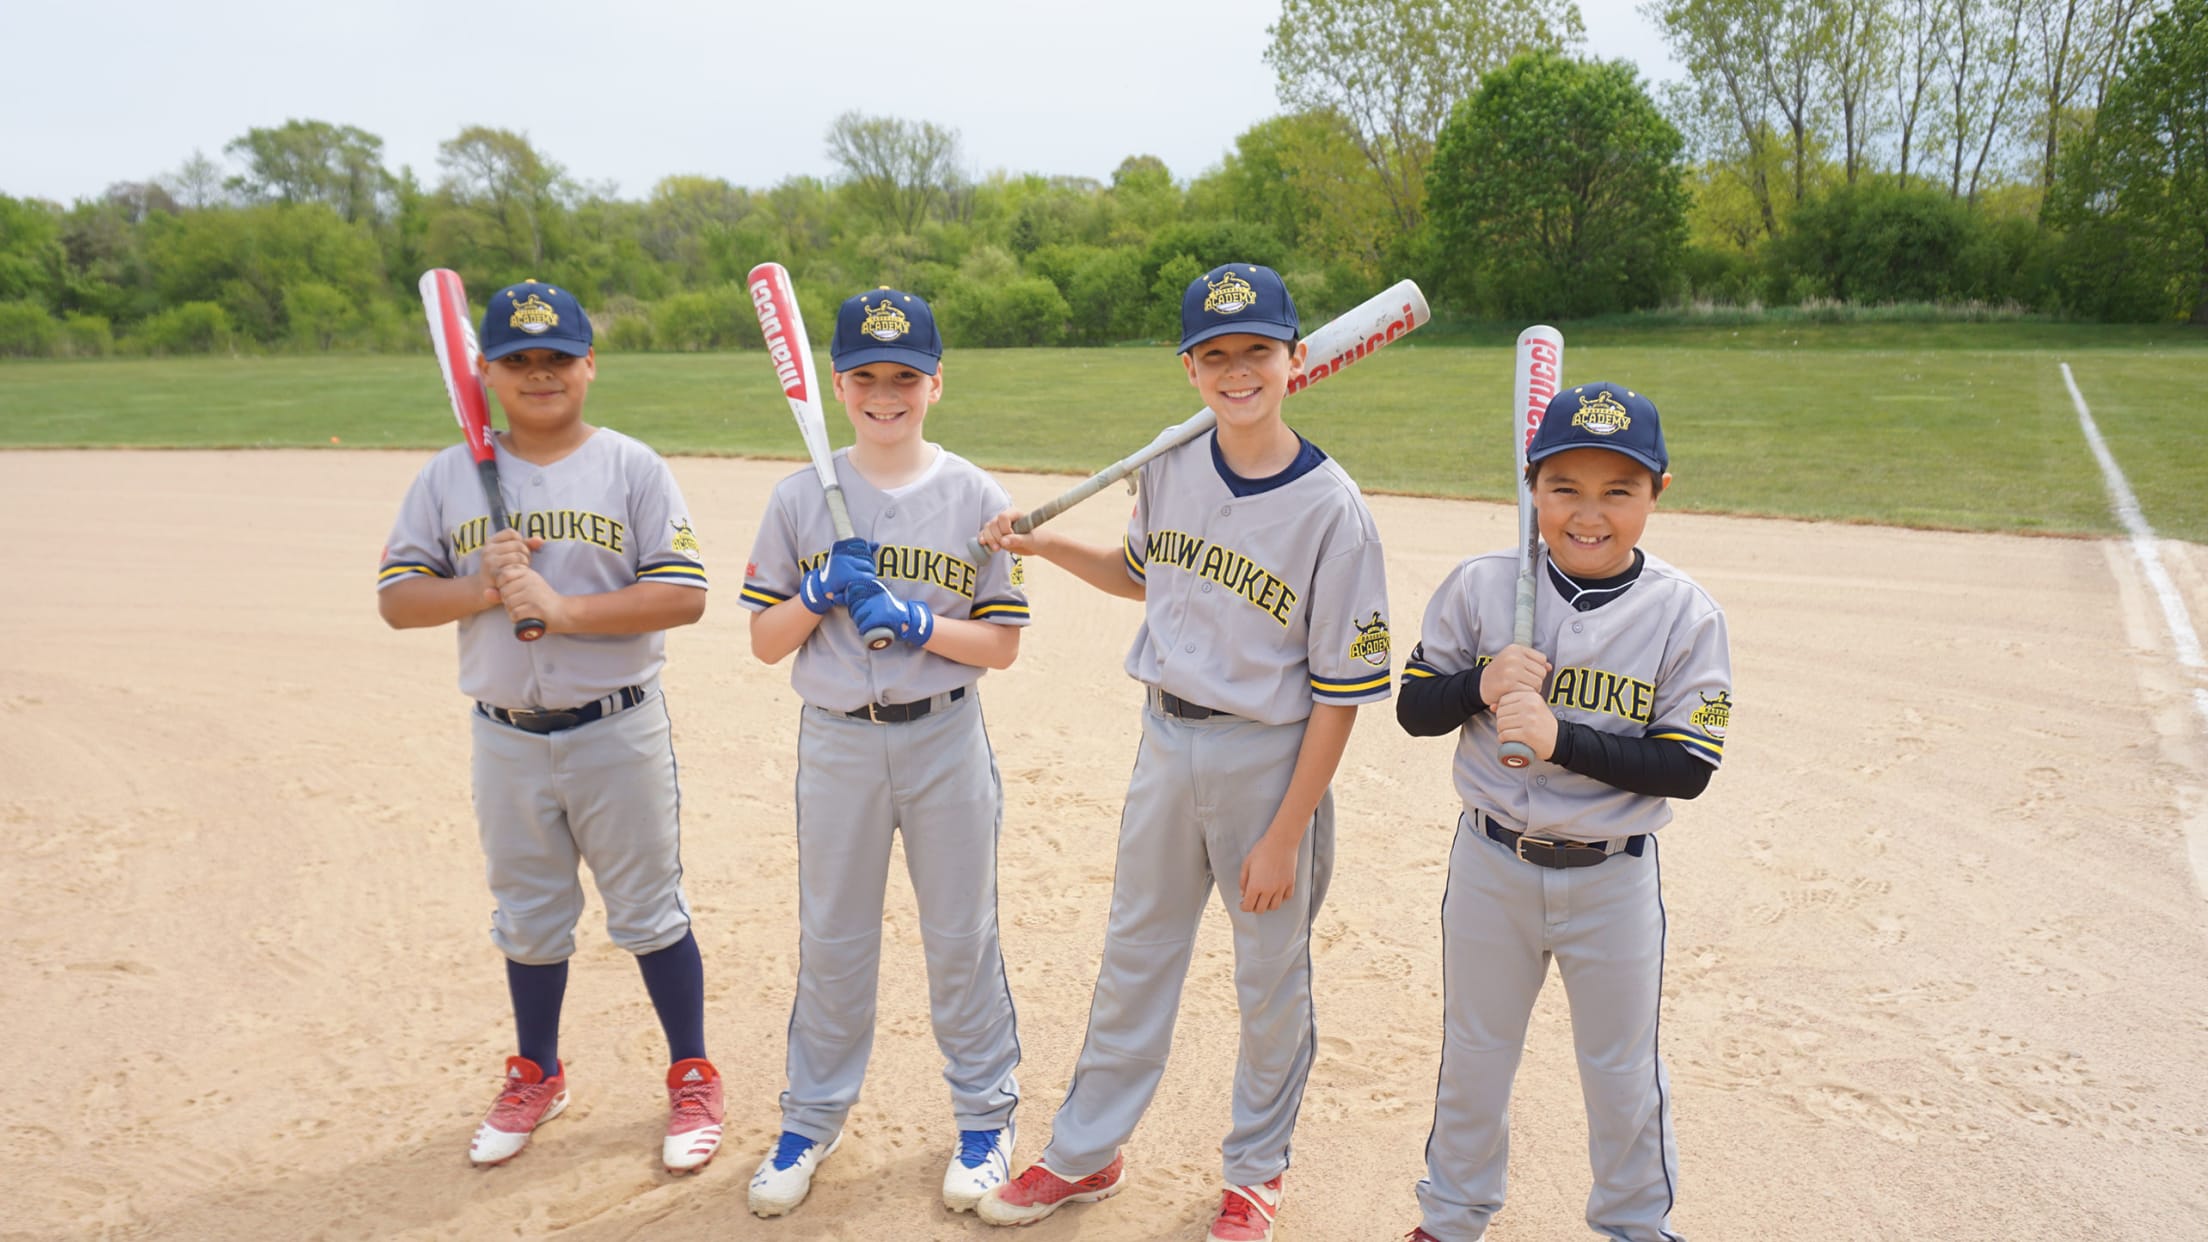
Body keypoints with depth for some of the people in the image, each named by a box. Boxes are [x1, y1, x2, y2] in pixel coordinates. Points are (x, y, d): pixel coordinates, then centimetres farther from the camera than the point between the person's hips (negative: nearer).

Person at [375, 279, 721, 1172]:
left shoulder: (633, 468, -6)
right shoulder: (447, 478, 3)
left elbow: (685, 596, -14)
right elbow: (395, 598, 1)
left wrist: (562, 607, -22)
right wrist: (483, 589, -16)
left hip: (617, 731, -3)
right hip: (507, 738, 3)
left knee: (649, 912, 7)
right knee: (528, 920, 18)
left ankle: (693, 1081, 23)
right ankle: (536, 1077, 38)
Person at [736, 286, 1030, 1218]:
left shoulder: (975, 497, -4)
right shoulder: (800, 497, -1)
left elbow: (1002, 644, -5)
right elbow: (766, 642, 2)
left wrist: (914, 621, -20)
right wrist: (819, 593, -16)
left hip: (946, 740, -1)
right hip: (836, 742, 1)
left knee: (962, 938, 11)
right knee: (830, 940, 14)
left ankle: (984, 1115, 30)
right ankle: (812, 1118, 34)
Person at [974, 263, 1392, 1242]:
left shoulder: (1332, 508, -18)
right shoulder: (1169, 468, -2)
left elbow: (1340, 692, -16)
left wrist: (1284, 835, -15)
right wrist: (1046, 545, 4)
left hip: (1269, 757, -5)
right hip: (1165, 739, 5)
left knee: (1271, 974, 12)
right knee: (1134, 951, 17)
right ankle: (1087, 1152, 35)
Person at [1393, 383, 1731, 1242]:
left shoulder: (1685, 615, -12)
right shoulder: (1481, 586, -9)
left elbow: (1688, 767, -16)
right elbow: (1413, 708, -3)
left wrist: (1560, 737, -27)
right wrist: (1481, 685, -23)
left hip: (1614, 879, -1)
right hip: (1492, 864, 1)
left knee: (1623, 1071, 17)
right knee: (1474, 1055, 20)